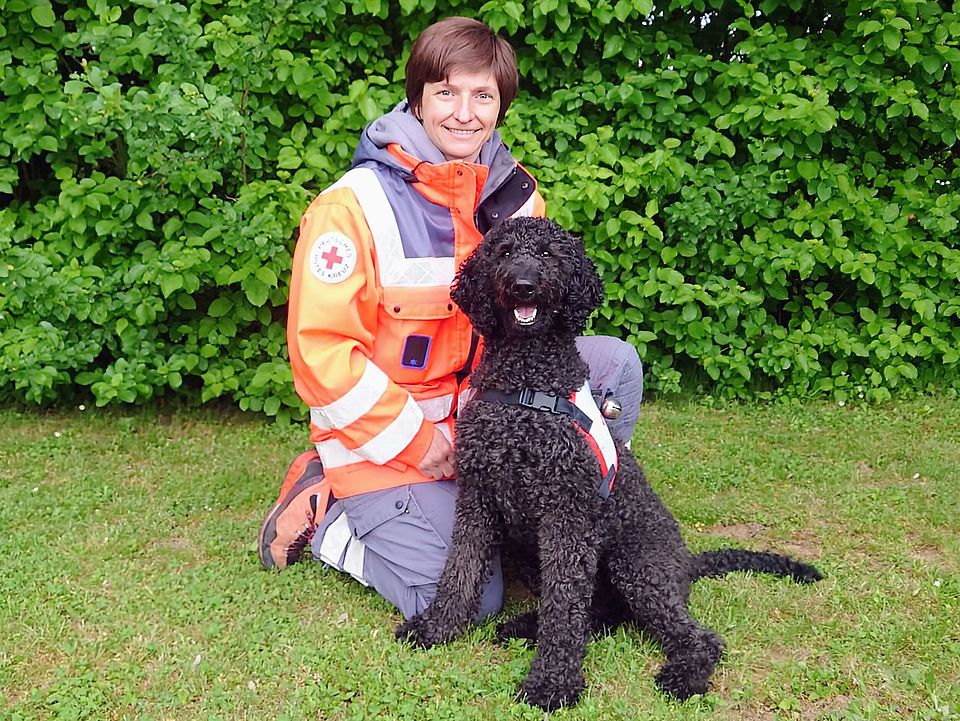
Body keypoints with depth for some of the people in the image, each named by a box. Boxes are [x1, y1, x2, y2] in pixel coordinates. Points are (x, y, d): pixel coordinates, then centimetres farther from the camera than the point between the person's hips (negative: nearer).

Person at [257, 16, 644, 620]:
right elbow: (321, 349, -18)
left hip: (480, 409, 6)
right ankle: (325, 516, 10)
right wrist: (415, 436, -17)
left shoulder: (517, 195, -1)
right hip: (380, 431, -5)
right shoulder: (356, 205, -18)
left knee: (614, 361, -10)